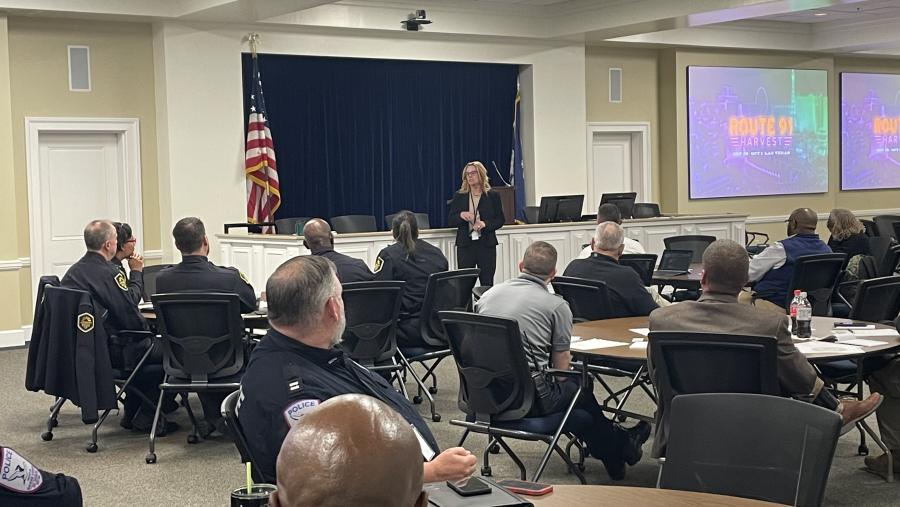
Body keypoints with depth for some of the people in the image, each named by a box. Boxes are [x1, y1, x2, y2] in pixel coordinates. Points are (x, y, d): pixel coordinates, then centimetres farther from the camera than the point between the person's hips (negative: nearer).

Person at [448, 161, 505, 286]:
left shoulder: (493, 196, 6)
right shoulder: (459, 197, 9)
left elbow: (500, 220, 3)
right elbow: (450, 221, 7)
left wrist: (485, 224, -15)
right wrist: (461, 215, -14)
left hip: (486, 244, -1)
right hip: (465, 245, 1)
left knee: (487, 283, -1)